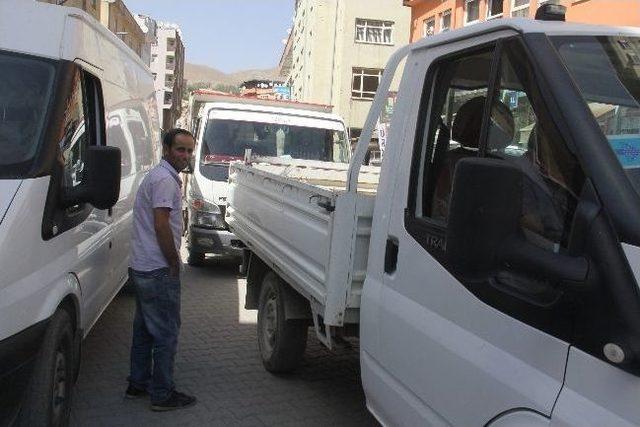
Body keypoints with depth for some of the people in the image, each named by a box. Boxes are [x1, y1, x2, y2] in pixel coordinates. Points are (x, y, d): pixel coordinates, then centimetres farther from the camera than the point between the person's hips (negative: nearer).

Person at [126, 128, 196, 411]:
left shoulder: (158, 176, 18)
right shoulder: (165, 180, -16)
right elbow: (161, 226, -21)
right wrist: (175, 264, -13)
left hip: (142, 268, 11)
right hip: (159, 270, -11)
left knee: (144, 329, 18)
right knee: (166, 333, -1)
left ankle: (138, 384, 30)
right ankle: (162, 395, 8)